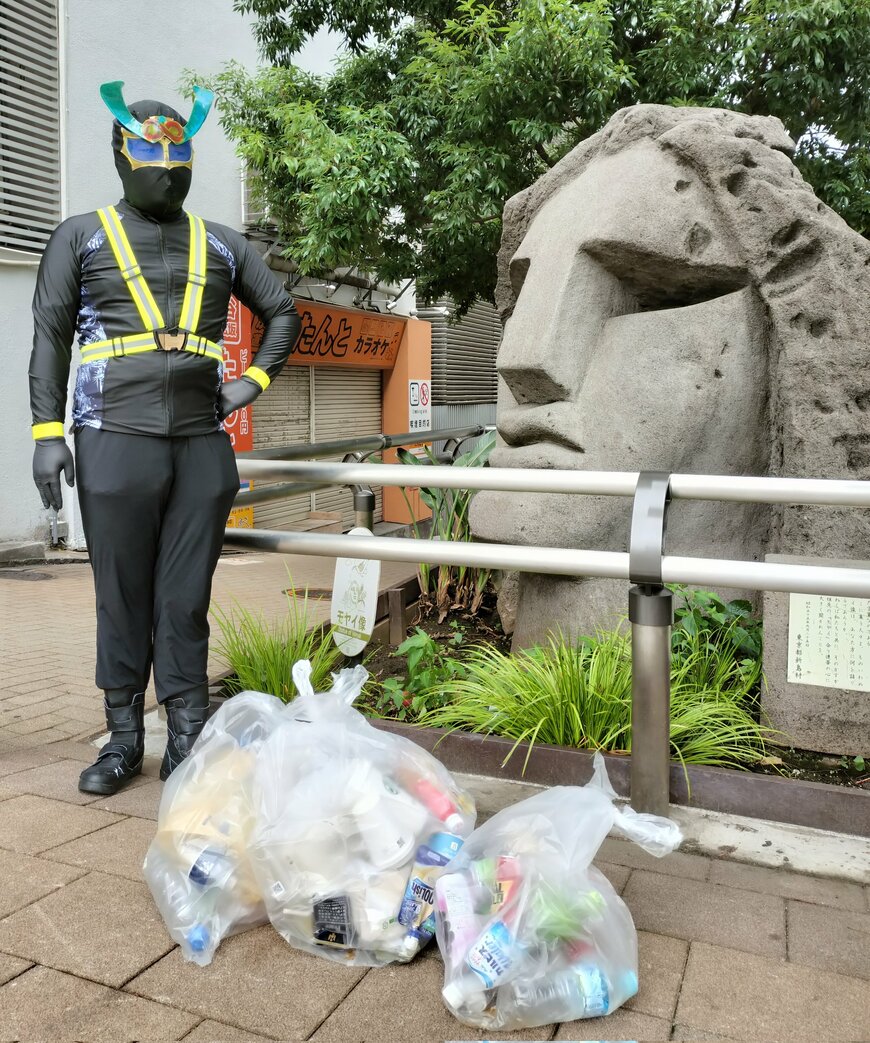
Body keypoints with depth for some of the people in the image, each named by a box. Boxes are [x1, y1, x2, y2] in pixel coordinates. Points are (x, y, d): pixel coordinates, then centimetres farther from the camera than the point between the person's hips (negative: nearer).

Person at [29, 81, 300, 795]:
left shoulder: (220, 246, 17)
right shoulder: (82, 237, 12)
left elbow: (283, 314, 25)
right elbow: (50, 338, 6)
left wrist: (255, 380, 9)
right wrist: (48, 433, -5)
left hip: (204, 447, 2)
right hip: (116, 444, -1)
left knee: (186, 602, 4)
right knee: (122, 600, 4)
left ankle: (188, 744, 12)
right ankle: (123, 741, 17)